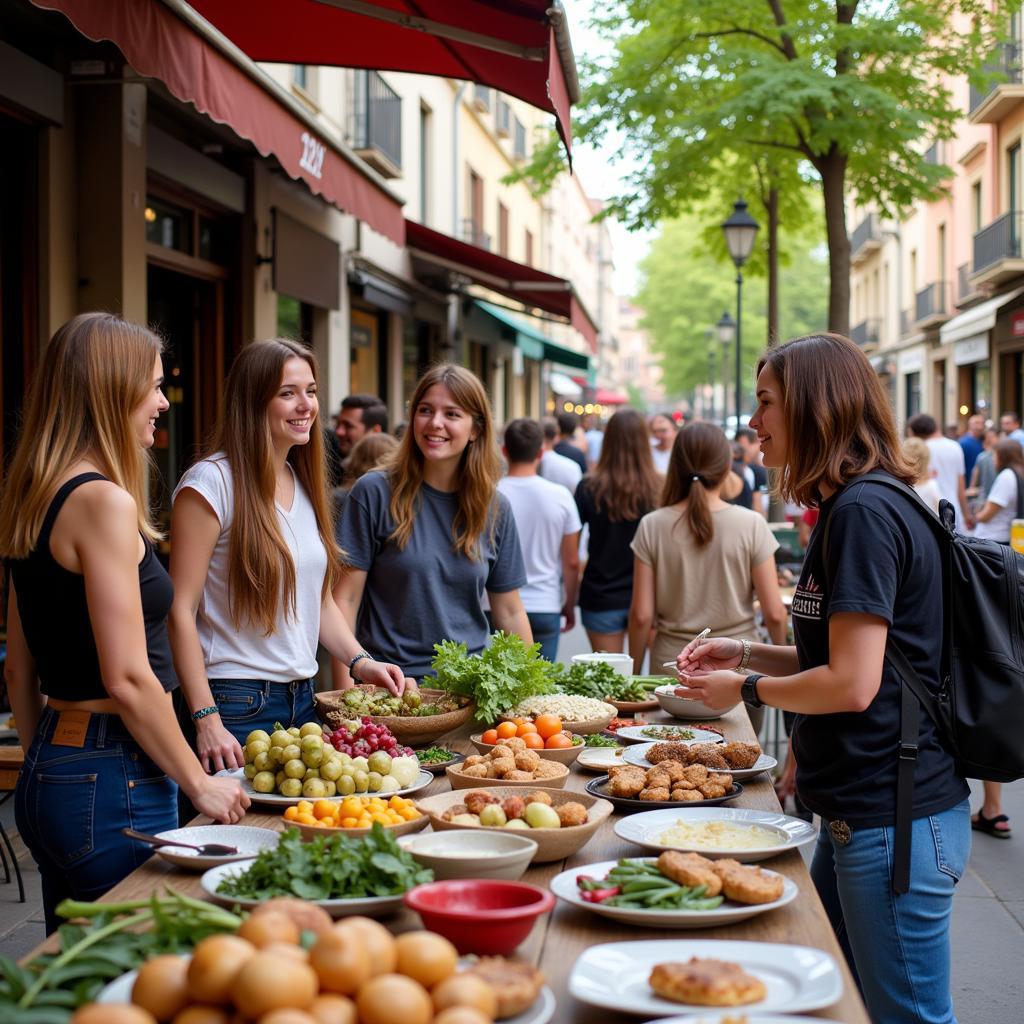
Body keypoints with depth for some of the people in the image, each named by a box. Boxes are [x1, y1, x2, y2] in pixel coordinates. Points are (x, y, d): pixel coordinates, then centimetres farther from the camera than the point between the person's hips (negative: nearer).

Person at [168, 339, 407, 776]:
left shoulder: (303, 484, 11)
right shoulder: (212, 482, -12)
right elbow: (181, 610, -15)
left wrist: (360, 662, 3)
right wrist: (206, 720, -20)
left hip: (301, 700, 7)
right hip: (236, 705, -7)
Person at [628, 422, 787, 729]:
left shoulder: (652, 526, -4)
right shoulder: (751, 525, -7)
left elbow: (641, 615, -3)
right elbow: (774, 613, -6)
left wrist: (634, 673, 10)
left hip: (671, 668, 1)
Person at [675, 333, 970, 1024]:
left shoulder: (864, 513, -19)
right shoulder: (852, 508, 13)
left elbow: (852, 683, -22)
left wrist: (745, 689, -7)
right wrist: (749, 655, 9)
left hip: (892, 824, -10)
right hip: (858, 812, 10)